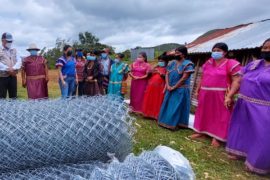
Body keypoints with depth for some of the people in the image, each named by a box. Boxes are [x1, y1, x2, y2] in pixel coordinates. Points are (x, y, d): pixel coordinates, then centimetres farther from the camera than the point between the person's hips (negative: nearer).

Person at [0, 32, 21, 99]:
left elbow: (19, 61, 3)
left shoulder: (14, 50, 16)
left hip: (13, 76, 4)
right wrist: (7, 69, -17)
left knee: (14, 96, 9)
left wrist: (14, 69, -12)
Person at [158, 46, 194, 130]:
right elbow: (167, 74, 7)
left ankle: (174, 124, 10)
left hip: (180, 90, -6)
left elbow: (184, 78, -17)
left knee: (177, 107, 0)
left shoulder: (187, 64, -11)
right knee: (168, 105, 12)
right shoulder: (172, 63, 9)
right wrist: (168, 86, -7)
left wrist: (174, 87, -16)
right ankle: (166, 121, 24)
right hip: (170, 89, 7)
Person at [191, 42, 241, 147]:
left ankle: (216, 137, 17)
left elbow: (236, 81, -14)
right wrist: (197, 90, 14)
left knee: (219, 116, 4)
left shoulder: (231, 64, -8)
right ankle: (200, 132, 31)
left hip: (220, 95, -6)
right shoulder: (208, 63, 10)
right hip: (205, 94, 6)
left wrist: (229, 96, -21)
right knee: (203, 113, 15)